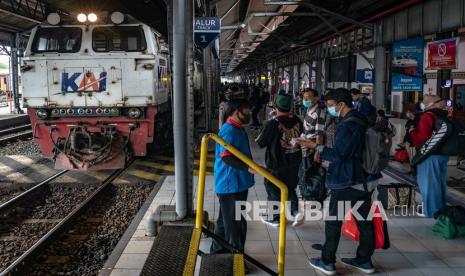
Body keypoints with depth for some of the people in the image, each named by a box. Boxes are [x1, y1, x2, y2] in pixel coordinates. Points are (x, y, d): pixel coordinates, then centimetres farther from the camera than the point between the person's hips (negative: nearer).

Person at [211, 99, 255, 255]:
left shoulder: (238, 129, 13)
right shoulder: (230, 131, -20)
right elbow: (226, 157, -30)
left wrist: (248, 167, 26)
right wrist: (247, 167, -34)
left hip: (237, 184, 11)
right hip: (231, 185, -11)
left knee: (225, 220, 21)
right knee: (235, 224, 0)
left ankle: (218, 251, 34)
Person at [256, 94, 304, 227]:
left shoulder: (272, 124, -22)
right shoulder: (296, 120, -6)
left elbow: (261, 143, -13)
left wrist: (258, 138, 7)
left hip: (276, 163, -5)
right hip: (294, 161, 5)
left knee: (273, 189, 13)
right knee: (290, 187, 23)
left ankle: (275, 218, 24)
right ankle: (296, 210, 5)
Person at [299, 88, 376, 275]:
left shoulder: (347, 125, -18)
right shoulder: (362, 121, 9)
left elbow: (338, 155, -21)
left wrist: (316, 147, -15)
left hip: (345, 182, -9)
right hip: (363, 180, 9)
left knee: (333, 223, 2)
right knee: (364, 222, 12)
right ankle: (364, 261, 23)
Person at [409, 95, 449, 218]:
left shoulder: (427, 117, -18)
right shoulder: (443, 116, 8)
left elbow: (422, 138, -24)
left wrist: (412, 131, -8)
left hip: (430, 155, -8)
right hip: (443, 153, 9)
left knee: (429, 184, 2)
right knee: (440, 183, 18)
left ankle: (431, 212, 10)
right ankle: (441, 209, 30)